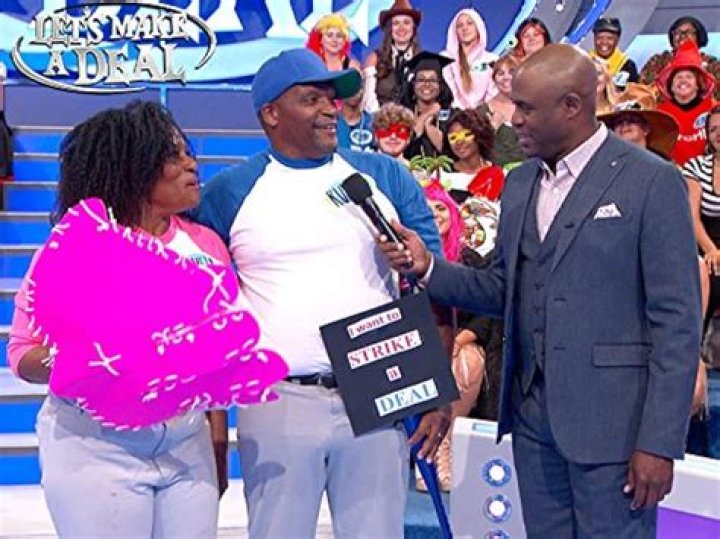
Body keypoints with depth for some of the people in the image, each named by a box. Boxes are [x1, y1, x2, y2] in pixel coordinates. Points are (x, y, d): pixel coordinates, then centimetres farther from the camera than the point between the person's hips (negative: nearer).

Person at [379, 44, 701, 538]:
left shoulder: (652, 181, -9)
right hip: (532, 412, 6)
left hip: (612, 420, -6)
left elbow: (677, 321, -11)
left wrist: (660, 442, -15)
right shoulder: (520, 183, 12)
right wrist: (429, 267, -2)